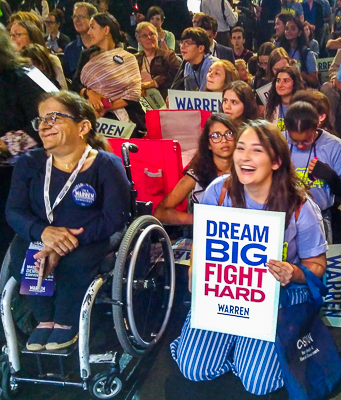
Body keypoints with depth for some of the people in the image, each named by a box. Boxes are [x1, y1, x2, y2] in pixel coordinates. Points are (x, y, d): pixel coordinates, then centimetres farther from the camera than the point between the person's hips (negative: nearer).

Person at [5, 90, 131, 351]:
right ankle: (45, 318, -1)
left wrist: (68, 243, -27)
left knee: (76, 260, -33)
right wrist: (44, 232, -28)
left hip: (91, 239, -3)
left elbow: (115, 218, -17)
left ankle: (66, 321, -2)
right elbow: (14, 211, -4)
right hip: (42, 238, 4)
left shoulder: (106, 165, -12)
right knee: (19, 254, -25)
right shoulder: (29, 164, 1)